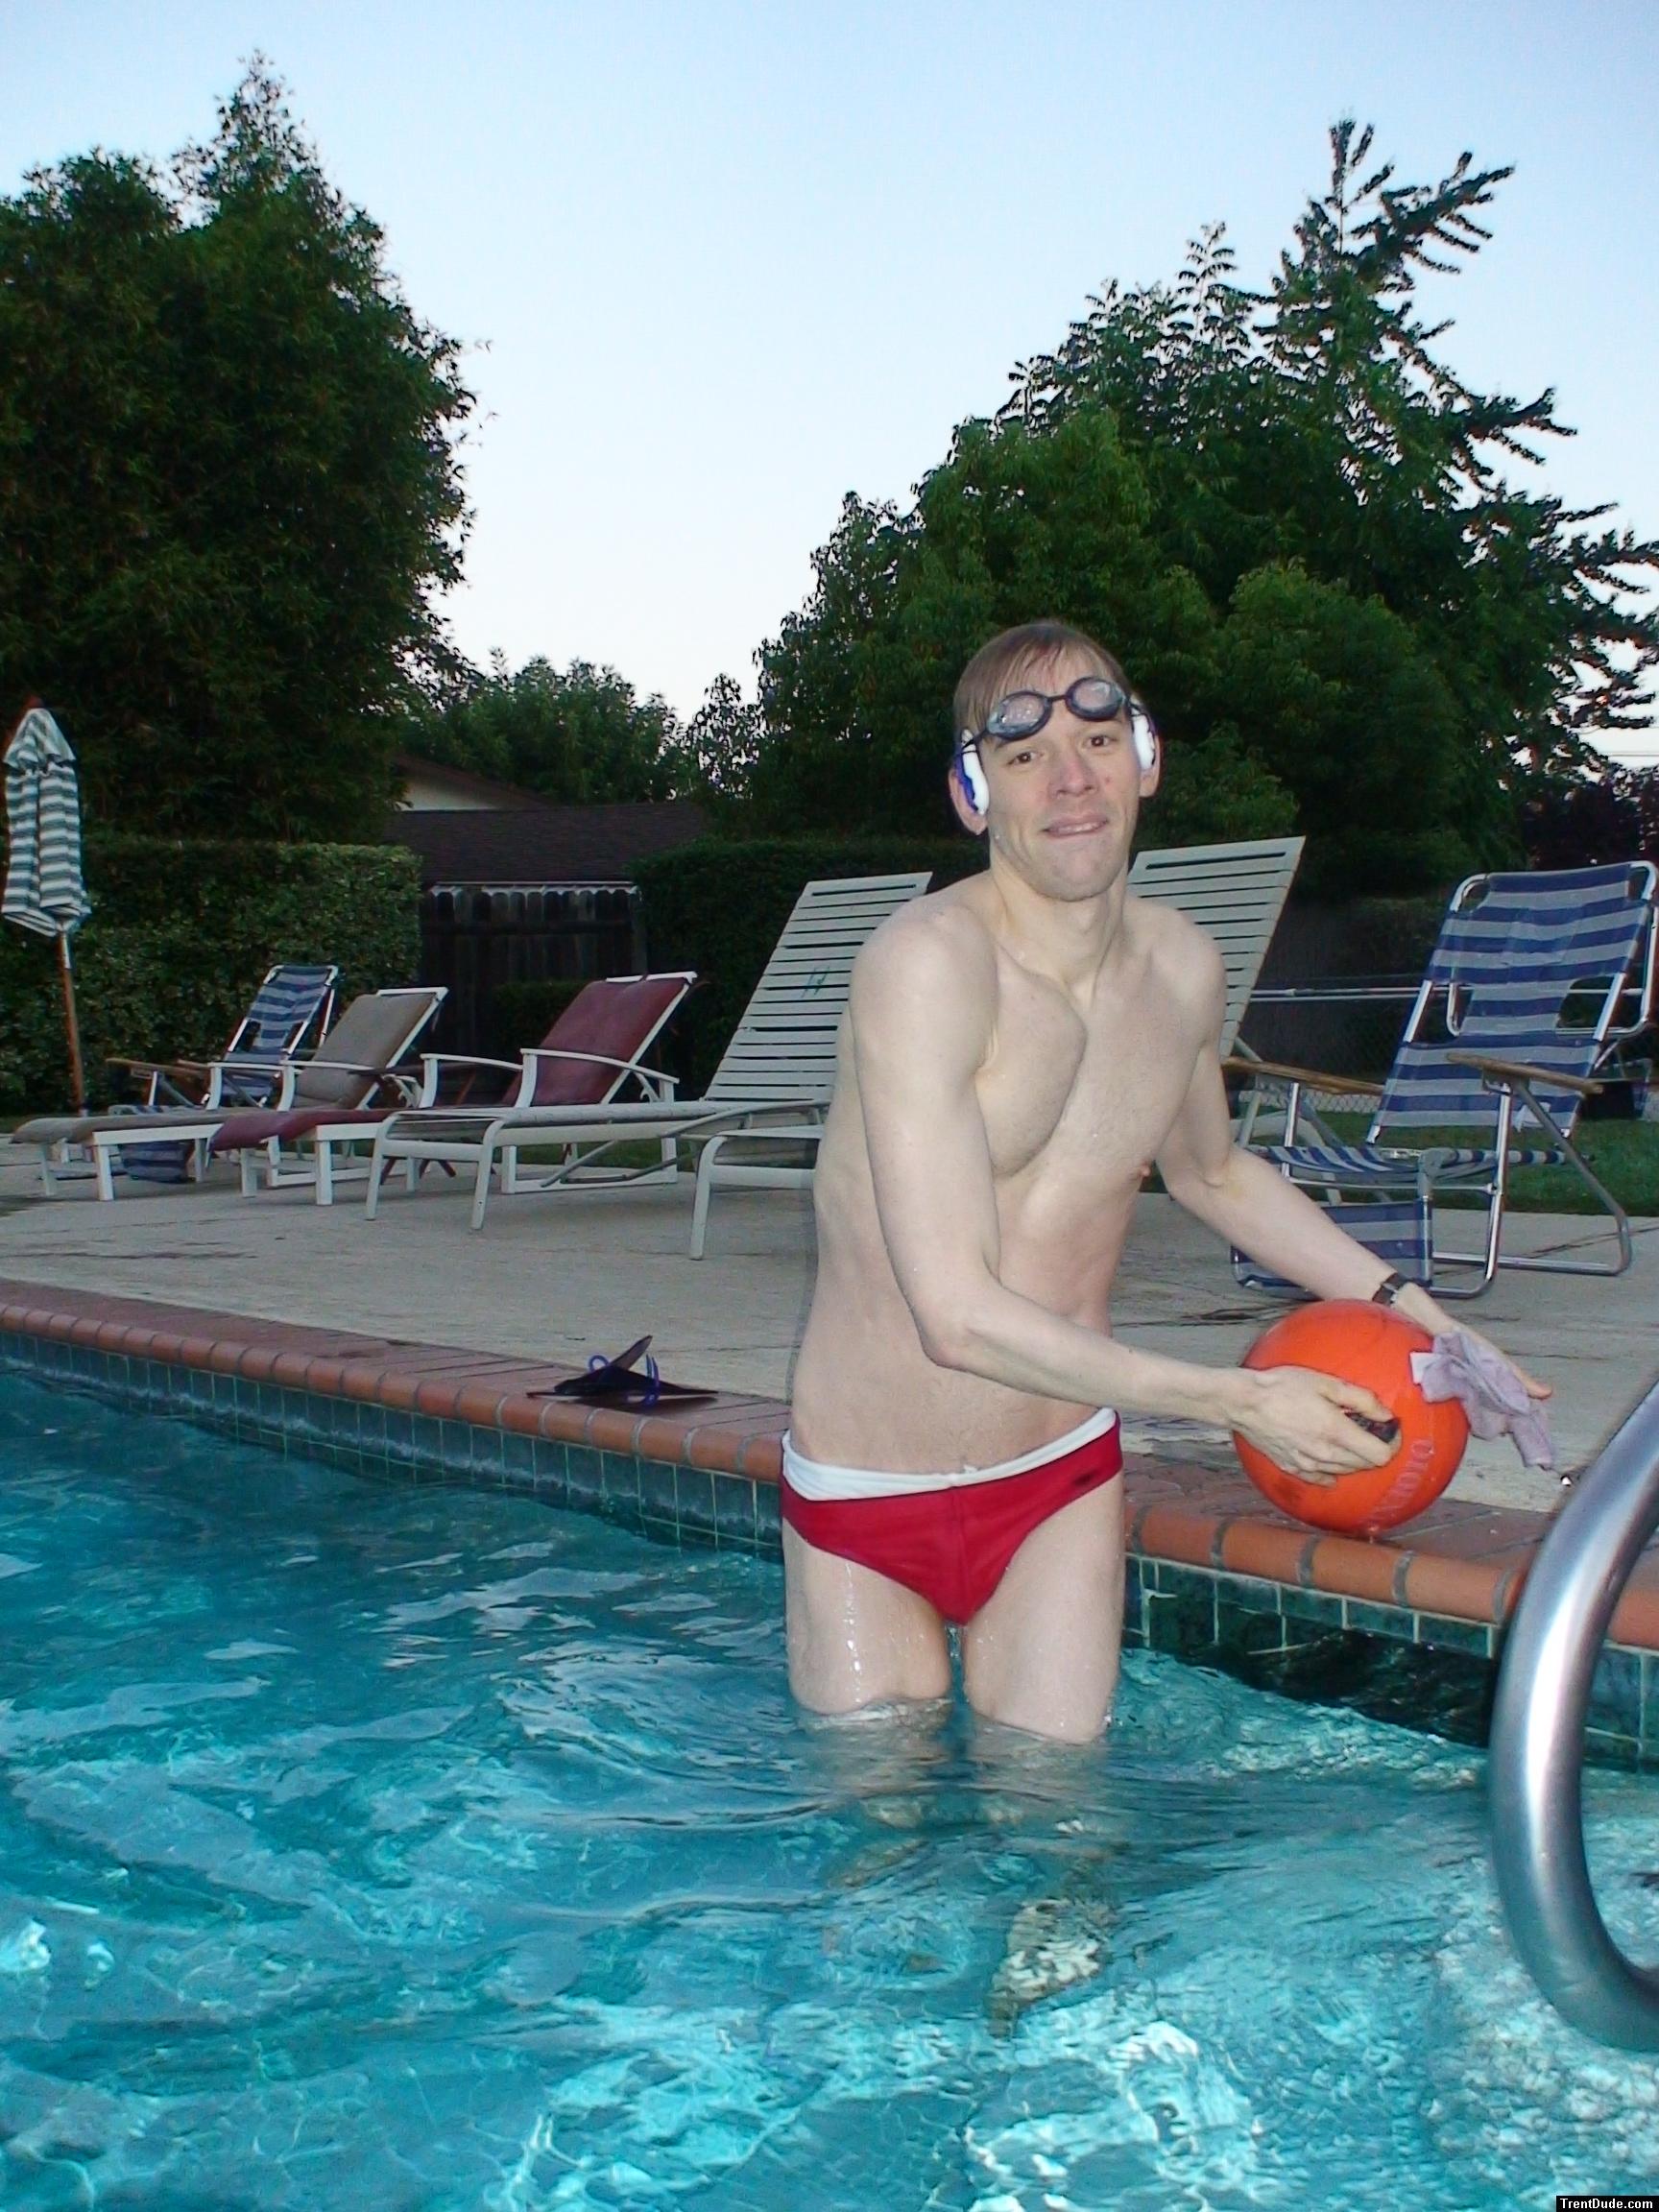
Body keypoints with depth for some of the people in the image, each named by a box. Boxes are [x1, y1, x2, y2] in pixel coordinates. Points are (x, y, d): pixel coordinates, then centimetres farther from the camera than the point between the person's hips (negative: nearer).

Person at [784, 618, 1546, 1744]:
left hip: (1063, 1483, 5)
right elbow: (959, 1316, -29)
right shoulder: (928, 962, -24)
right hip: (866, 1495, -4)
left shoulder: (1183, 965, -2)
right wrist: (1240, 1400, -24)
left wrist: (1400, 1301, 12)